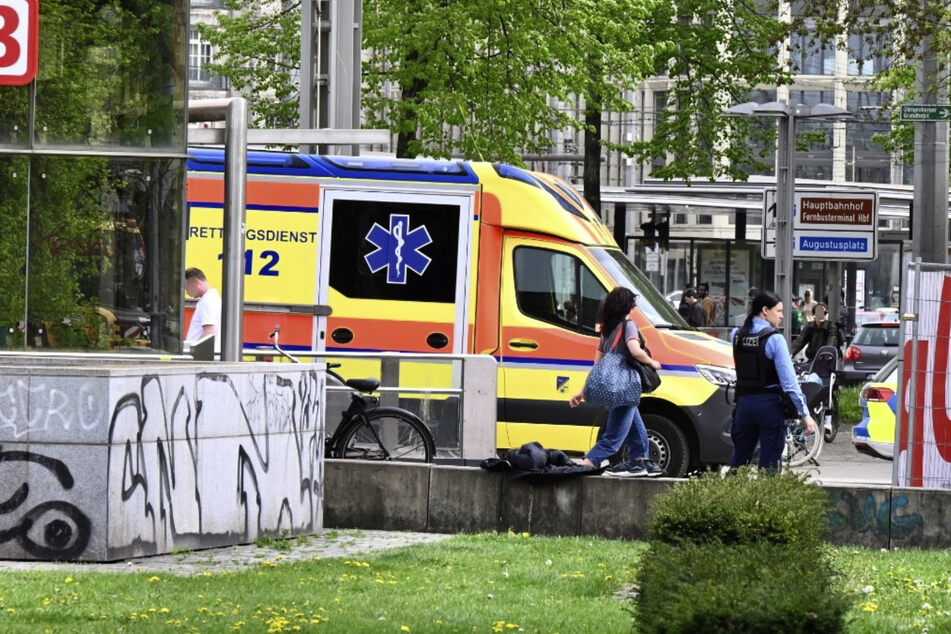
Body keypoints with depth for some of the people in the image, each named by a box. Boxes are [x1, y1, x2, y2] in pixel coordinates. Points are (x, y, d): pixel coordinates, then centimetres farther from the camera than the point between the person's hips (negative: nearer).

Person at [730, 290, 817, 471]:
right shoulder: (774, 339, -13)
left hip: (744, 402, 5)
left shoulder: (737, 335, 4)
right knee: (769, 463, 3)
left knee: (739, 458, 14)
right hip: (769, 403, -5)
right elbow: (788, 380, -15)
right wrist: (805, 414, -14)